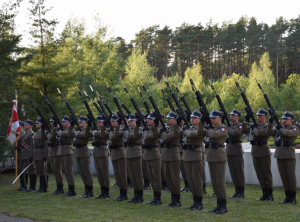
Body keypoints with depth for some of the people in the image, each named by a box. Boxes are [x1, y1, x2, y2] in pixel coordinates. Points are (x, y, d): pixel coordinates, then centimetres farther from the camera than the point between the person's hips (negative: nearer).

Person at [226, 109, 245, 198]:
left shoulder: (240, 125, -6)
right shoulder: (229, 125, 16)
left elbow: (234, 133, -23)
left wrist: (228, 128, -8)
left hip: (237, 151, -7)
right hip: (229, 150, 7)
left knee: (239, 171, -3)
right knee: (233, 172, 8)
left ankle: (242, 192, 2)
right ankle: (237, 191, 15)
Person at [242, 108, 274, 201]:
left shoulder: (267, 126, -8)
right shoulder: (255, 125, 13)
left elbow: (259, 133, -23)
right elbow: (244, 130, 5)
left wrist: (253, 128, -6)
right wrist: (246, 120, -1)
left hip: (264, 152, -7)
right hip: (255, 152, 7)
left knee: (267, 174, -1)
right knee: (260, 175, 10)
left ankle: (270, 195, 5)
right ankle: (264, 194, 17)